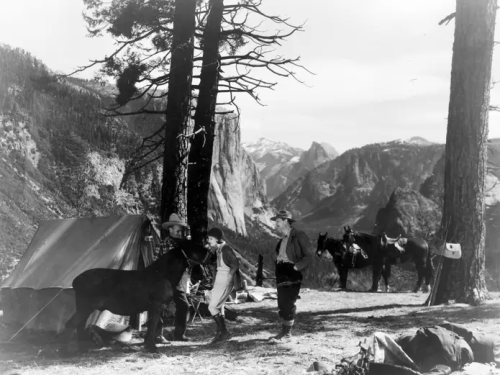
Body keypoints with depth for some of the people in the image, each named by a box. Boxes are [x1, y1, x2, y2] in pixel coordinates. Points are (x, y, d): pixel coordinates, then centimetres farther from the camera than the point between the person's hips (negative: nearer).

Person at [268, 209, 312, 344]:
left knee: (288, 304, -8)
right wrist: (278, 261, 12)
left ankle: (287, 334, -1)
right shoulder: (282, 239, 17)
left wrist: (296, 267, -17)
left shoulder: (299, 236, -8)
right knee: (282, 305, 9)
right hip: (282, 274, 8)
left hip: (292, 274, -8)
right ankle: (284, 332, 16)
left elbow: (308, 256, -10)